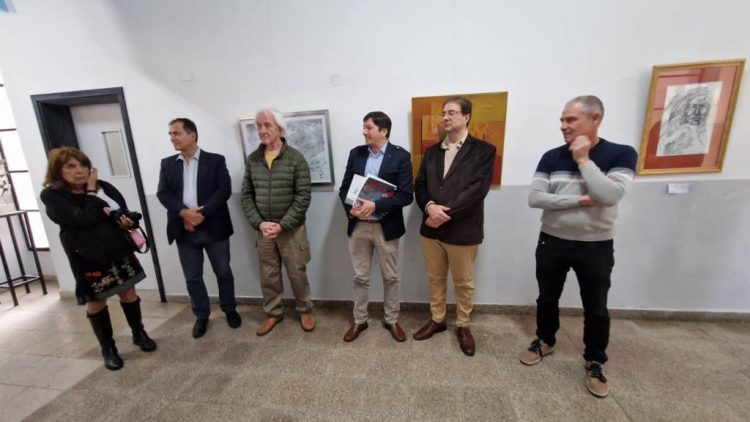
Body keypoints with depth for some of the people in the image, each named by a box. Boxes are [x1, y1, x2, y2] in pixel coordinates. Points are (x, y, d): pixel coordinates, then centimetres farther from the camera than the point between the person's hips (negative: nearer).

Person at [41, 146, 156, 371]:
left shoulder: (101, 186, 4)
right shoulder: (52, 195, -9)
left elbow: (119, 211, 16)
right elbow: (84, 218, -24)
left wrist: (124, 219, -7)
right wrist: (90, 191, -13)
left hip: (117, 249, 4)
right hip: (87, 257, -3)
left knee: (128, 293, 12)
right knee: (96, 302, 11)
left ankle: (139, 334, 30)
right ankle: (108, 348, 27)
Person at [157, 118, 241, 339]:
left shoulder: (215, 160, 0)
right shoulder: (167, 164, 10)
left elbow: (224, 190, -10)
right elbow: (163, 193, -1)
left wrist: (201, 213, -18)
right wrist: (184, 213, -18)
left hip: (213, 227, -3)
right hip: (184, 230, 3)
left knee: (223, 272, 9)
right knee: (192, 277, 11)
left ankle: (230, 310, 29)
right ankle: (201, 316, 30)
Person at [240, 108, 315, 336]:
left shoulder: (296, 159, -8)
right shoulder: (252, 160, 4)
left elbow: (303, 196, -12)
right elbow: (246, 195, 6)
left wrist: (282, 225, -16)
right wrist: (259, 223, -8)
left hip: (292, 229, -3)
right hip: (263, 229, 4)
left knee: (297, 274, 9)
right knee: (268, 275, 14)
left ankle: (305, 311, 31)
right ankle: (273, 313, 35)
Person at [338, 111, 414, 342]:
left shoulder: (401, 156, -7)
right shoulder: (356, 153, 5)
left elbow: (406, 195, -13)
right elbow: (344, 188, 6)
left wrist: (375, 205, -24)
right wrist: (350, 207, -15)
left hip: (386, 227, -2)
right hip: (358, 225, 3)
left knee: (390, 277, 13)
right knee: (360, 277, 14)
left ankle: (391, 320, 34)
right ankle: (359, 320, 33)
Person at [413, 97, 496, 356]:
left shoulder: (483, 150, -4)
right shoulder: (432, 152, 11)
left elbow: (478, 189, -15)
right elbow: (419, 186, 5)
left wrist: (446, 213, -19)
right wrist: (430, 206, -15)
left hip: (462, 230, -4)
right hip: (432, 227, 4)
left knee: (463, 282, 12)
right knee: (435, 278, 17)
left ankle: (463, 326, 33)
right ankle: (437, 320, 36)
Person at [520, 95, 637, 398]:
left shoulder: (621, 154, -8)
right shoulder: (551, 157, -3)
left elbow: (609, 196, -24)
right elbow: (534, 198, -13)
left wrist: (583, 159, -19)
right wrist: (580, 200, -19)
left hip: (596, 246, -1)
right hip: (552, 242, 2)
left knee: (596, 309, 12)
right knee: (547, 298, 16)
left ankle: (595, 362, 36)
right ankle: (545, 341, 40)